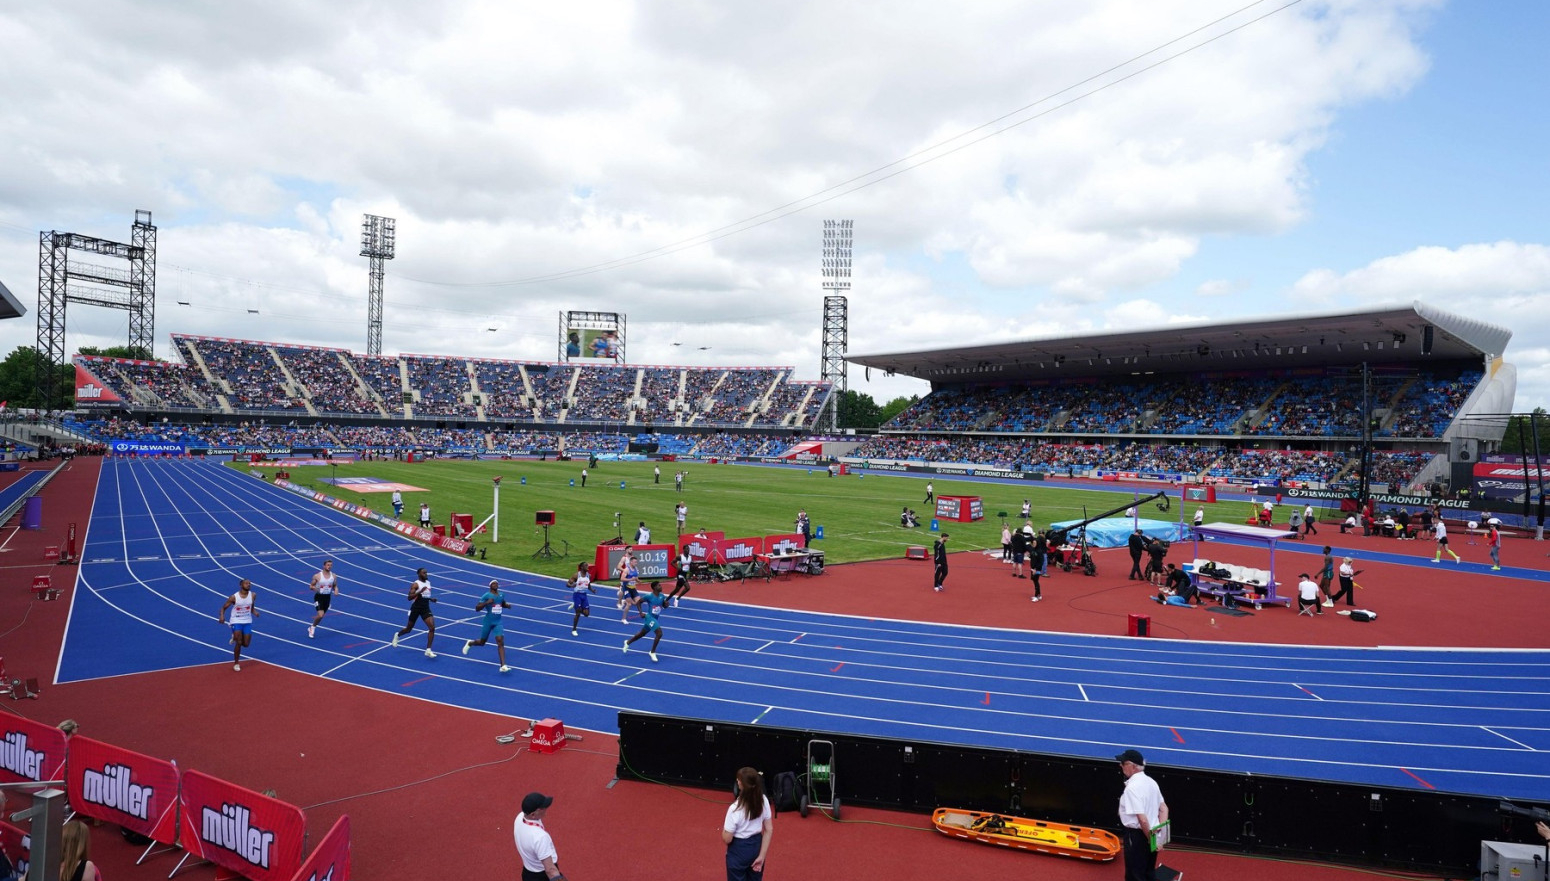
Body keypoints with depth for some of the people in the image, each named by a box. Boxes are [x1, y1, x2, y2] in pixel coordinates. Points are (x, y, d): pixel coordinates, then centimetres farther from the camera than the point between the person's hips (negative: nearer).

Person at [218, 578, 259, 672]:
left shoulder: (252, 595, -5)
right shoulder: (234, 597, -15)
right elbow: (223, 608, -4)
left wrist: (255, 612, -10)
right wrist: (222, 616, -23)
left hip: (247, 622, 3)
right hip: (236, 622, -3)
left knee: (246, 644, 3)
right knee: (239, 643, -9)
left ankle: (235, 637, 36)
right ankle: (236, 663, 10)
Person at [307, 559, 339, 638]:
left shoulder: (333, 576, 0)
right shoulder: (317, 576, -11)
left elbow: (335, 586, 12)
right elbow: (311, 586, -2)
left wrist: (336, 590, -11)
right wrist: (314, 588, -26)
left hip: (327, 597, 4)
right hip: (319, 597, -4)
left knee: (321, 615, 13)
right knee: (320, 615, -18)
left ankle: (312, 626, 37)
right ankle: (313, 627, 8)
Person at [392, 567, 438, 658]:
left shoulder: (428, 582, 9)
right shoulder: (415, 584, -13)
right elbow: (409, 597, -22)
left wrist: (431, 599, 8)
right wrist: (420, 591, -32)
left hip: (426, 608, 5)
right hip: (416, 608, -5)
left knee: (432, 628, -13)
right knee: (409, 629, 12)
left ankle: (428, 650, -10)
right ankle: (397, 635, 47)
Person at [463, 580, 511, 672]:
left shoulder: (501, 595, 7)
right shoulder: (486, 595, -10)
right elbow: (477, 608, -13)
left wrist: (507, 605, 5)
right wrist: (486, 603, -27)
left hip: (498, 623, 3)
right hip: (488, 622, -3)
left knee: (500, 641, -13)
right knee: (482, 642, 12)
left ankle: (503, 666, -18)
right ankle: (470, 643, 49)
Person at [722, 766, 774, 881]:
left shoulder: (735, 808, -27)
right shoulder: (763, 801, -10)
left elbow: (727, 839, -20)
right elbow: (769, 830, -5)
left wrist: (724, 828, 1)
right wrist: (762, 855, -2)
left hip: (739, 851, -5)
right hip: (757, 847, 5)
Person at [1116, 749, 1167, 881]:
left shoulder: (1132, 788, -23)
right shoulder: (1151, 782, 6)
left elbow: (1142, 819, -26)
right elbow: (1164, 809, 10)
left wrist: (1150, 839, -13)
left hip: (1136, 835, -9)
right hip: (1150, 834, 9)